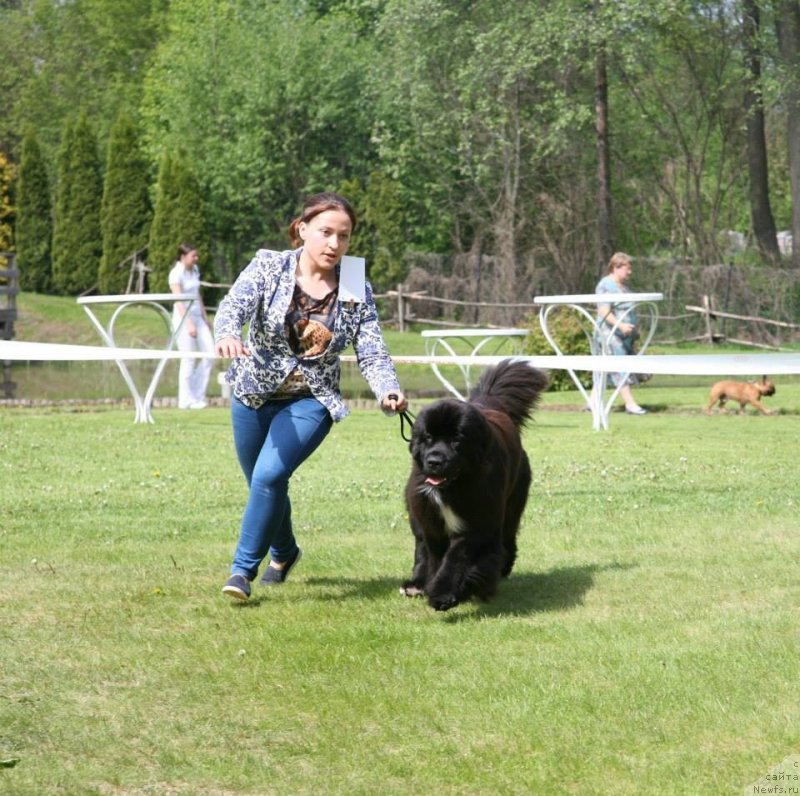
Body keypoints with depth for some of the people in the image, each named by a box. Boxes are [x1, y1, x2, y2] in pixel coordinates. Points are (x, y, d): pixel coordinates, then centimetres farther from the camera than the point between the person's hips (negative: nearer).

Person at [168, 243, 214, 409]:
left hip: (197, 316, 8)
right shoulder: (176, 274, -11)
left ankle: (197, 395, 10)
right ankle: (187, 400, 3)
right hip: (183, 318, -8)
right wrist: (189, 323, -21)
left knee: (209, 354, 1)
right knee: (189, 359, -5)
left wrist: (205, 317, 16)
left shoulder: (195, 270, 12)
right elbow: (178, 300, -16)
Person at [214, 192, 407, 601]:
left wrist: (389, 392, -32)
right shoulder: (269, 266, -11)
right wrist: (227, 333, -51)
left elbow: (372, 353, -11)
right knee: (262, 483, 15)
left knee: (270, 476, -21)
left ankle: (243, 568, -9)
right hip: (255, 395, 1)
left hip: (312, 401, -1)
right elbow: (235, 304, -26)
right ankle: (283, 551, 44)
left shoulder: (356, 292, -7)